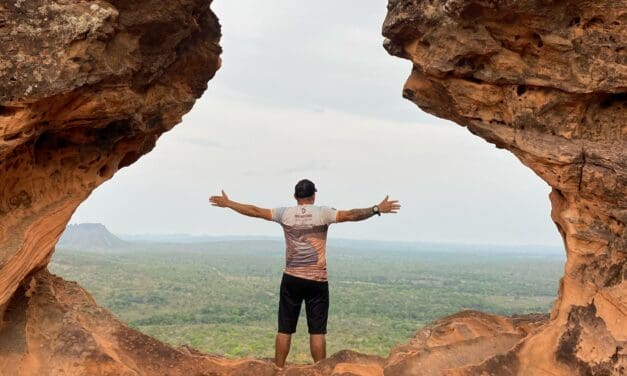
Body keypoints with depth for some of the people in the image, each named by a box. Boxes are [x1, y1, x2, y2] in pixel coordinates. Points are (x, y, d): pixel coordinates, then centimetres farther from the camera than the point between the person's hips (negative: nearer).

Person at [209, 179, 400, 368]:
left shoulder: (285, 213, 0)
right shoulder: (322, 213, -6)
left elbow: (255, 211, 4)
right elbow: (350, 215, -14)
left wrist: (228, 203, 13)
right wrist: (377, 209, -11)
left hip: (291, 278, 2)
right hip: (317, 280, -2)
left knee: (284, 330, 8)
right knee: (317, 331, 1)